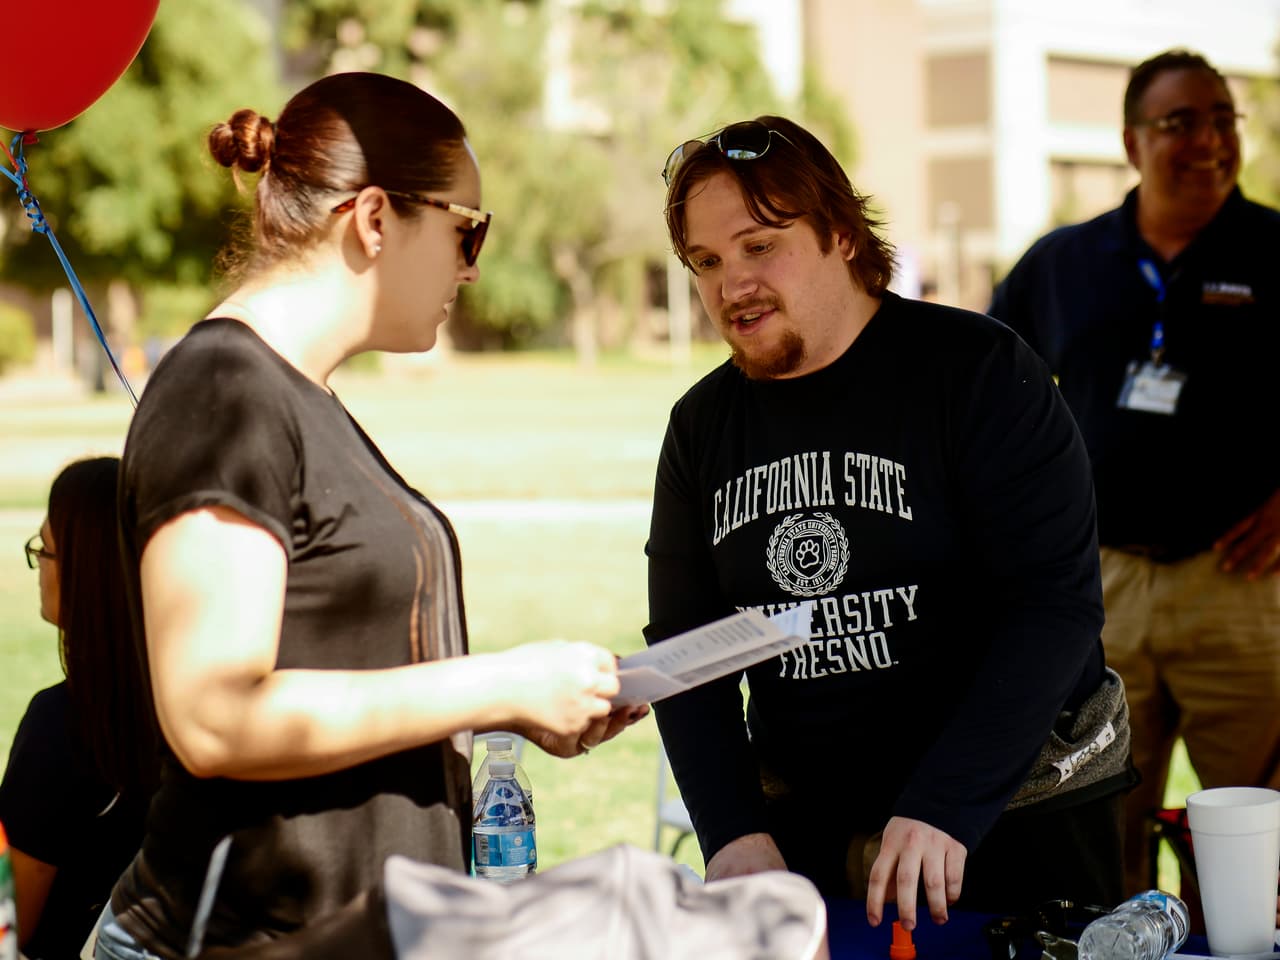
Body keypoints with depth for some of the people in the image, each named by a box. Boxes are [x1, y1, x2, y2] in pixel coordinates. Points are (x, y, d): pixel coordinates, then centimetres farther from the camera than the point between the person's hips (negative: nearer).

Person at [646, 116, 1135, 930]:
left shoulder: (977, 369, -11)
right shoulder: (703, 425, 5)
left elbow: (1054, 602, -17)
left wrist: (945, 805, -25)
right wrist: (733, 831, -8)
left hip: (1015, 822, -4)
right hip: (800, 826, 4)